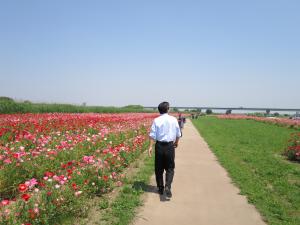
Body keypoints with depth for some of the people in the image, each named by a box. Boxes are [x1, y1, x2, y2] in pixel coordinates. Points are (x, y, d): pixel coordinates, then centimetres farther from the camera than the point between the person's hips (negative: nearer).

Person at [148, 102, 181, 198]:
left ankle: (160, 188, 21)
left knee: (159, 168, 13)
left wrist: (150, 146, -8)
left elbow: (153, 135, -9)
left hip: (159, 145, 0)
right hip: (170, 146, 0)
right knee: (170, 168, 9)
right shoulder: (173, 119, 0)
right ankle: (167, 186, -11)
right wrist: (176, 143, 24)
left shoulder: (156, 120, -4)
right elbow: (178, 134, 8)